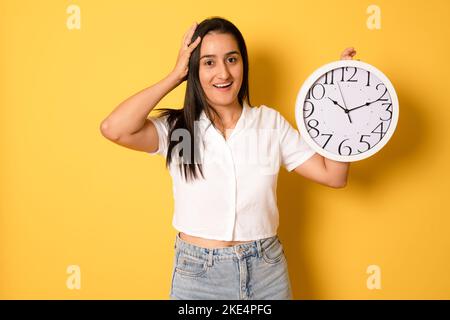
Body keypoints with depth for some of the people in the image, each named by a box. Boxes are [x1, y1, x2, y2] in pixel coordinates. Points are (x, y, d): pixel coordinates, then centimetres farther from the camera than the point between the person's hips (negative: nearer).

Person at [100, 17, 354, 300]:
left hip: (267, 270, 2)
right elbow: (114, 129, -27)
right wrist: (175, 76, -17)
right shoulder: (177, 127, -8)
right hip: (197, 275, -1)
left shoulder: (271, 122, -1)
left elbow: (334, 176, -2)